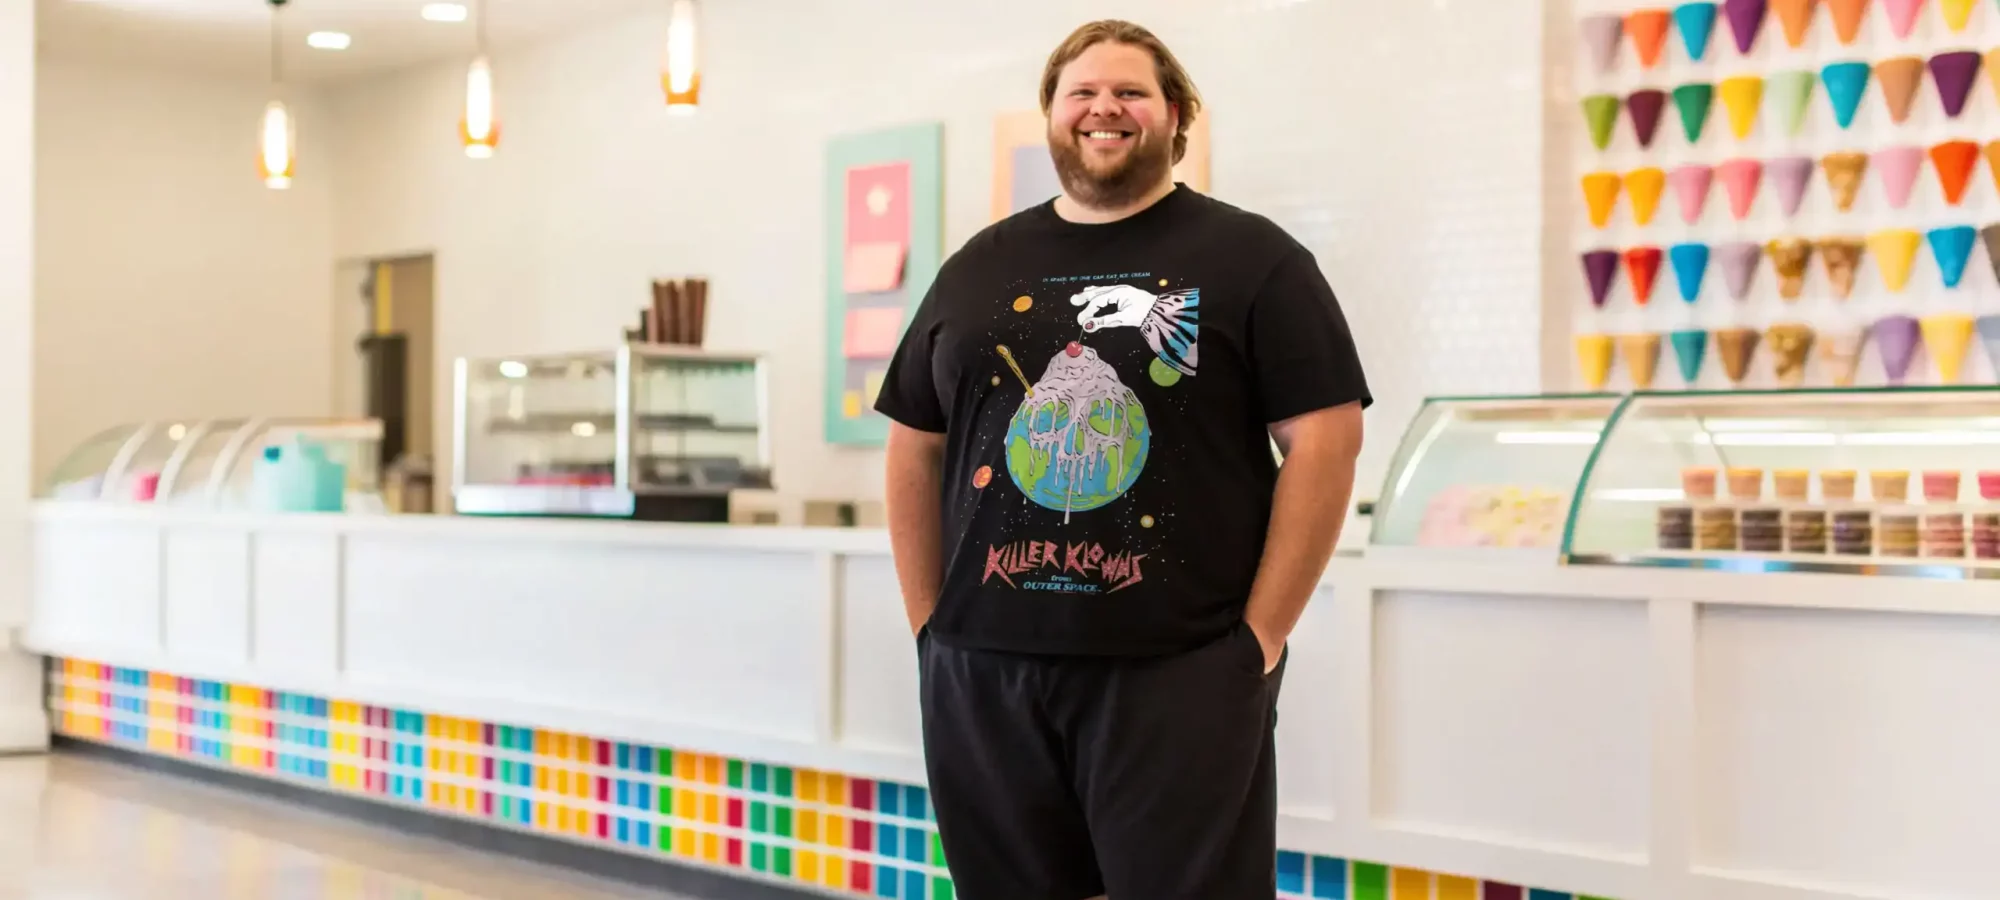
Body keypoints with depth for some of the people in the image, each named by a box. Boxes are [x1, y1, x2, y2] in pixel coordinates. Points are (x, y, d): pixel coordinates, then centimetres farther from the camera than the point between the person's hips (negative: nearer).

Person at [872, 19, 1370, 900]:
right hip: (981, 673, 4)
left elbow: (1324, 438, -5)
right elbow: (915, 451, 16)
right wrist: (929, 625, 8)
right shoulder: (977, 269, 13)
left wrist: (1261, 633, -9)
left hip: (1178, 672, -4)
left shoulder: (1250, 259, 1)